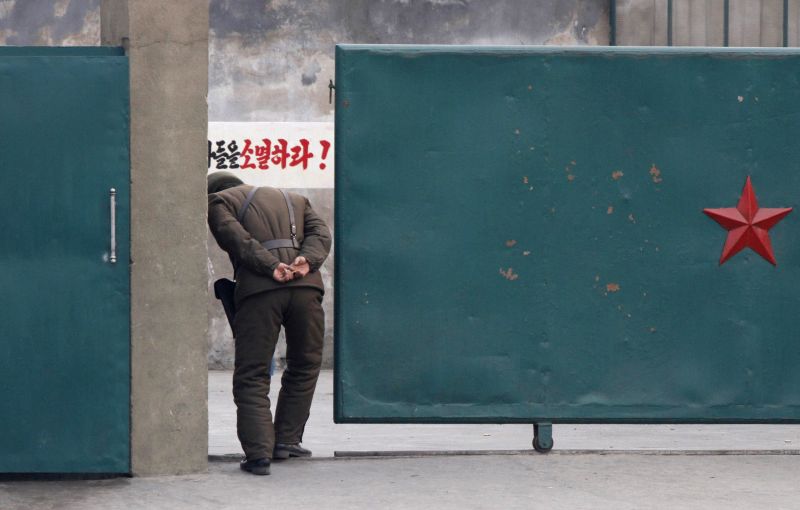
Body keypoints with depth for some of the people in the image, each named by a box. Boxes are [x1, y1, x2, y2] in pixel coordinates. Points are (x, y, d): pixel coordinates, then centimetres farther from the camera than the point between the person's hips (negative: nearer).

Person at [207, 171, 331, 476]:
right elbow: (320, 232, 14)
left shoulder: (219, 201, 18)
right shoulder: (294, 200, 32)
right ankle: (286, 440, 20)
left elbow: (235, 236, -3)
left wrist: (271, 266, -10)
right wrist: (307, 260, -3)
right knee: (304, 366, 20)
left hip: (259, 290, -4)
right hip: (306, 288, 4)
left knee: (251, 376, 1)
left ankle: (258, 452, -11)